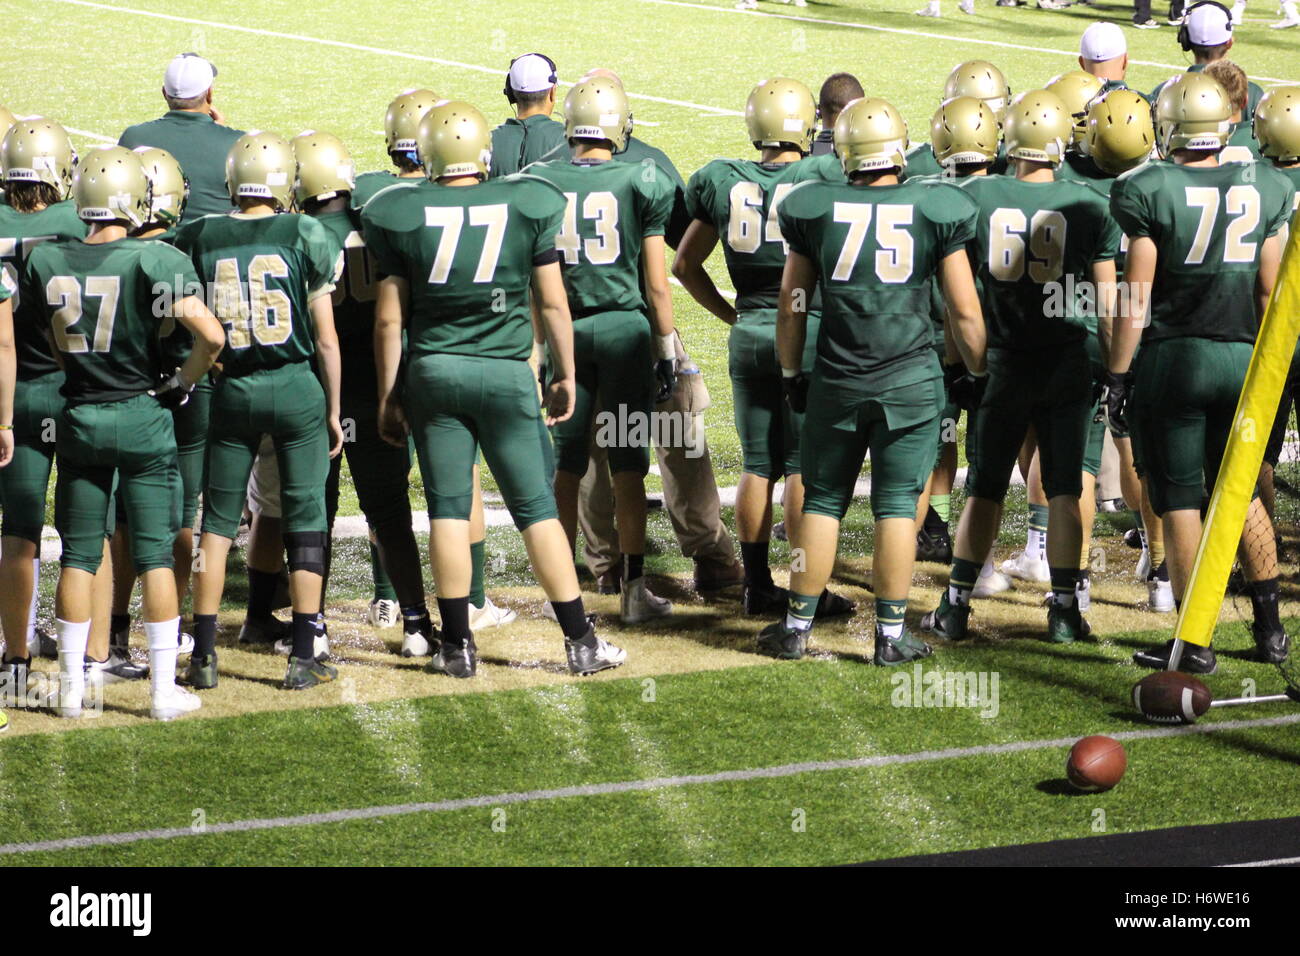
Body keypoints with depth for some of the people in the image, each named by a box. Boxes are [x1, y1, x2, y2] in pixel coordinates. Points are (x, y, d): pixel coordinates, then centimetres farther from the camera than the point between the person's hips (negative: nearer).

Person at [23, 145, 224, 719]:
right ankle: (164, 689, 5)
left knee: (78, 554, 11)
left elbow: (52, 345, 9)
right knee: (155, 553, 3)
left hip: (78, 418, 3)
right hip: (142, 416, -3)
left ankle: (72, 686, 14)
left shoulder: (45, 261, -2)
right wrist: (183, 382, -4)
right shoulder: (155, 260, -14)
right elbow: (211, 334, -20)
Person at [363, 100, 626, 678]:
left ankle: (458, 645, 8)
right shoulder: (527, 206, -2)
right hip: (505, 371, 0)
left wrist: (388, 396, 9)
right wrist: (564, 374, 15)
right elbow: (552, 304, 3)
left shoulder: (401, 215, -3)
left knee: (448, 507, 7)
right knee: (536, 507, 5)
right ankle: (581, 641, 7)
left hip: (432, 371, 0)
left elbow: (389, 318, 0)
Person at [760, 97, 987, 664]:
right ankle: (891, 635, 7)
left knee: (823, 502, 11)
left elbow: (792, 306, 6)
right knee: (897, 505, 5)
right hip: (912, 382, -1)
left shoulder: (813, 209, -2)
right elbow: (964, 310, 0)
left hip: (837, 381, 1)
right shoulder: (935, 211, -4)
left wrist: (791, 374, 20)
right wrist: (979, 372, 15)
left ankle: (797, 626, 16)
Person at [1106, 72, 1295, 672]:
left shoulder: (1149, 192, -11)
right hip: (1242, 357, 4)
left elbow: (1136, 297, -10)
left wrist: (1117, 376, -3)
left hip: (1172, 359, -4)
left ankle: (1195, 644, 6)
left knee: (1179, 505, 3)